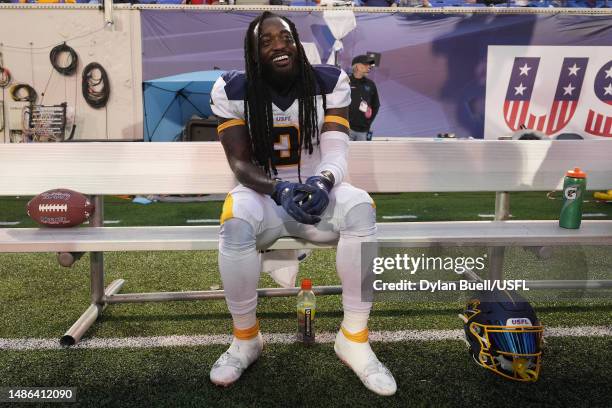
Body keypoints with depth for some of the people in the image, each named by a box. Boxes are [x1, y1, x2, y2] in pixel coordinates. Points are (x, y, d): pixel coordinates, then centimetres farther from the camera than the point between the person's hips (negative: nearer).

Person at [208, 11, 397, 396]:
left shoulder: (329, 82, -4)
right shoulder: (233, 91, -6)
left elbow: (336, 150, -13)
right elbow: (240, 163, -11)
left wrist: (324, 181, -37)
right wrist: (279, 188, -32)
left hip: (317, 191, 1)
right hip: (264, 194, -1)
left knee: (361, 208, -31)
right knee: (236, 223, -35)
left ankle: (354, 338, -16)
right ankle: (245, 338, -10)